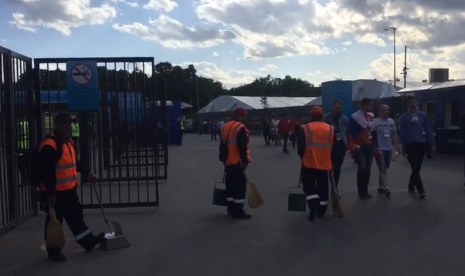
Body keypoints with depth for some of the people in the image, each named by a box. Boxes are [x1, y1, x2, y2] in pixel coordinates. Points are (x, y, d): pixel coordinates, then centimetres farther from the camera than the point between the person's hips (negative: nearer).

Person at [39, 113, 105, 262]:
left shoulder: (68, 142, 11)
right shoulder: (49, 145, -20)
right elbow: (46, 171, -24)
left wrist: (87, 172, 17)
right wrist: (50, 193, -24)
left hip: (69, 189, 9)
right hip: (55, 192, -9)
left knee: (76, 217, 17)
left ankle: (88, 242, 28)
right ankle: (53, 251, 18)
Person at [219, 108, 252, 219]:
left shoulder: (225, 127, 13)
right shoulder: (240, 128, -15)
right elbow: (242, 147, -21)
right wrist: (245, 161, -19)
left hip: (228, 161, 9)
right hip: (237, 162, -9)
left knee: (231, 184, 15)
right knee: (240, 185, -4)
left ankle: (231, 208, 20)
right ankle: (238, 211, -3)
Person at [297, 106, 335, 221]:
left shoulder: (305, 128, -8)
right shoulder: (331, 129, 3)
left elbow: (300, 147, -6)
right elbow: (333, 148, 11)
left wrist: (303, 156, 14)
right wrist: (331, 162, 24)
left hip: (309, 162, -3)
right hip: (324, 163, 3)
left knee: (308, 183, 10)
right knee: (323, 186, 14)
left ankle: (314, 205, -11)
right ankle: (321, 210, 21)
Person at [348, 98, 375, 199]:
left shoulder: (371, 117, 14)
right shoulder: (355, 117, -8)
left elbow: (373, 131, 19)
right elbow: (351, 134, -11)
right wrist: (353, 147, -17)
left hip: (369, 146, 6)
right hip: (360, 147, -6)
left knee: (368, 169, 5)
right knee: (362, 168, -12)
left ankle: (365, 190, 15)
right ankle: (361, 192, -1)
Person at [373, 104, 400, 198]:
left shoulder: (391, 121, 7)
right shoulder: (375, 122, -10)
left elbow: (394, 134, 12)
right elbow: (372, 136, -8)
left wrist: (397, 145, 4)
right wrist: (374, 147, -13)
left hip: (389, 149, 6)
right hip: (380, 149, -6)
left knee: (384, 169, 13)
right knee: (383, 169, -8)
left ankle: (380, 187, 23)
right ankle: (386, 188, -12)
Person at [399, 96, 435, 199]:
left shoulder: (423, 115, 6)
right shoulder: (404, 117, 1)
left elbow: (428, 130, 6)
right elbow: (402, 133, 1)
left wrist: (432, 144, 1)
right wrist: (403, 147, -2)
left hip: (422, 144, 2)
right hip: (410, 145, -2)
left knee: (417, 168, 10)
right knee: (415, 168, -7)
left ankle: (411, 186, 27)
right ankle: (421, 190, -5)